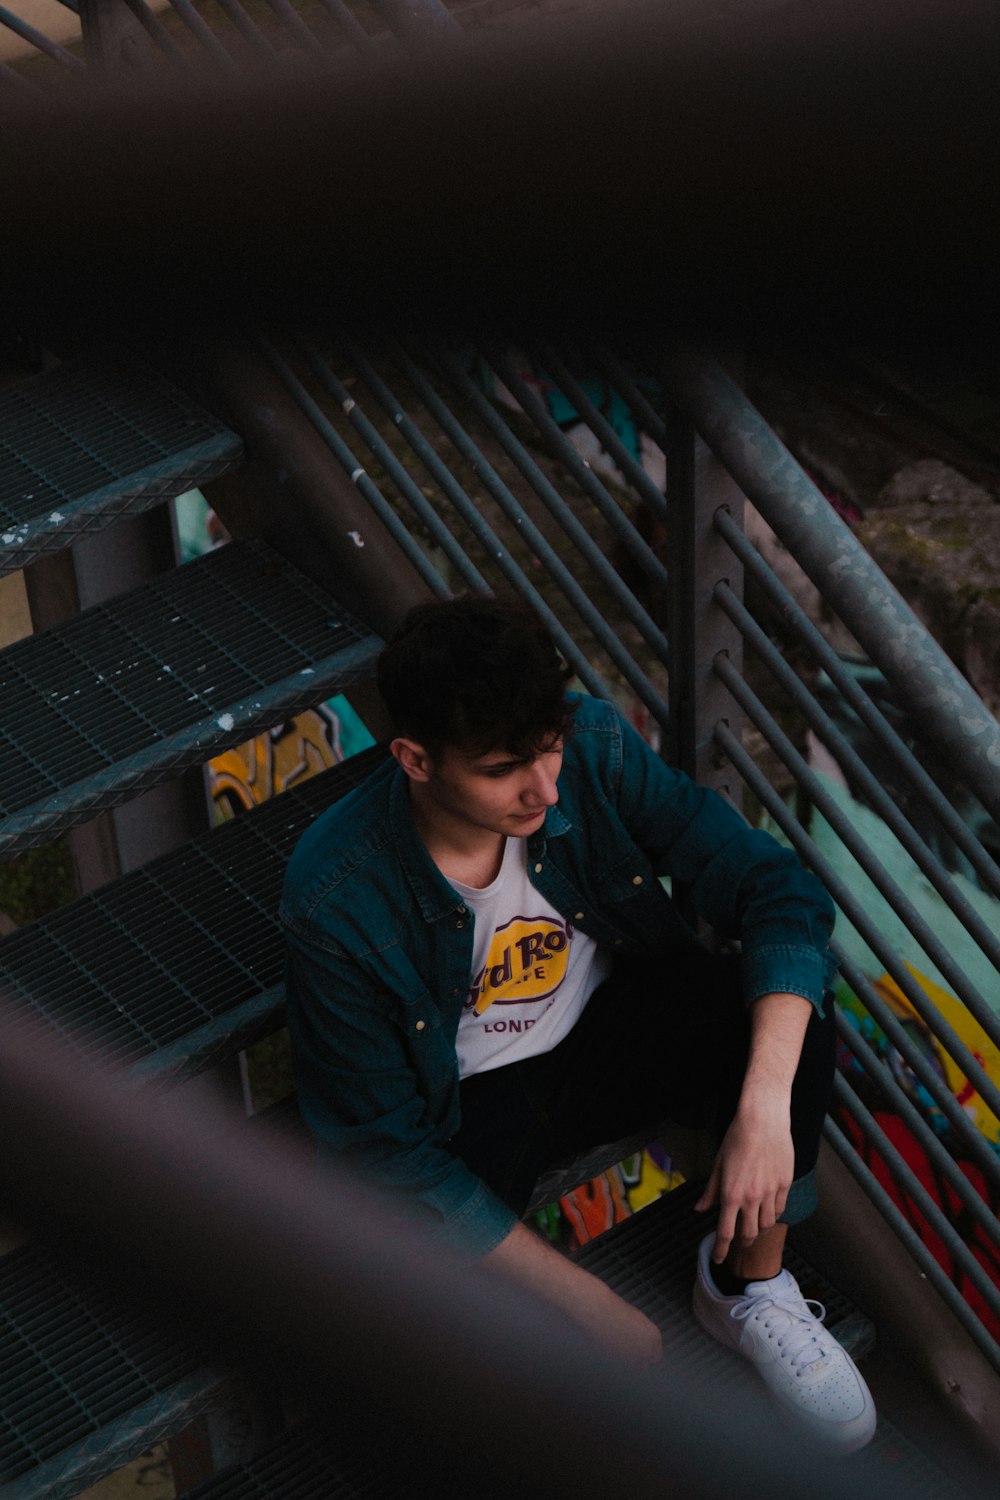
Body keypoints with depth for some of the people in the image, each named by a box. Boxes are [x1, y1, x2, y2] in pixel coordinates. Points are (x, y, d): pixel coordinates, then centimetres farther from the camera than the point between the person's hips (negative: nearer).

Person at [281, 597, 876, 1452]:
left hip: (610, 1020, 3)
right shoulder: (335, 901, -30)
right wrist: (592, 1308, -25)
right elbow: (382, 1140, -22)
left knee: (791, 1016, -26)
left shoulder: (592, 749, -23)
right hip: (463, 1102, -3)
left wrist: (766, 1108, -36)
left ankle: (749, 1288, 0)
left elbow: (779, 891, -20)